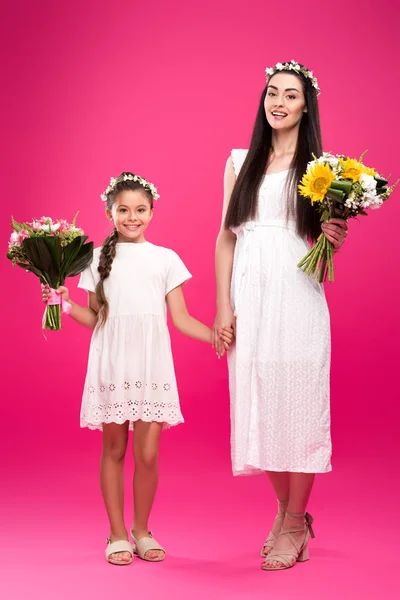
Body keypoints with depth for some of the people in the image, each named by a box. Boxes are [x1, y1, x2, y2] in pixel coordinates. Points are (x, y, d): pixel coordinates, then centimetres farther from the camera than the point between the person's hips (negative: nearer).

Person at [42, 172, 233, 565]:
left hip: (152, 365, 0)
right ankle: (117, 534, 17)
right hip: (111, 365, 0)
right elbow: (94, 318, 8)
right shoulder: (99, 258, 8)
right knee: (114, 449, 5)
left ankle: (141, 531, 17)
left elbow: (181, 319, 6)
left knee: (148, 454, 0)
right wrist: (65, 305, -8)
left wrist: (215, 335, -8)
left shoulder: (165, 259, 8)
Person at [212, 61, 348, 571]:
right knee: (258, 404, 5)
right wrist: (223, 307, 2)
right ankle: (286, 513, 21)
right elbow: (226, 237, 10)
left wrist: (335, 238, -17)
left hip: (296, 297, -3)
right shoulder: (240, 162, 13)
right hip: (249, 297, 3)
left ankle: (293, 525, 8)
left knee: (296, 402, -3)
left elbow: (324, 236, 8)